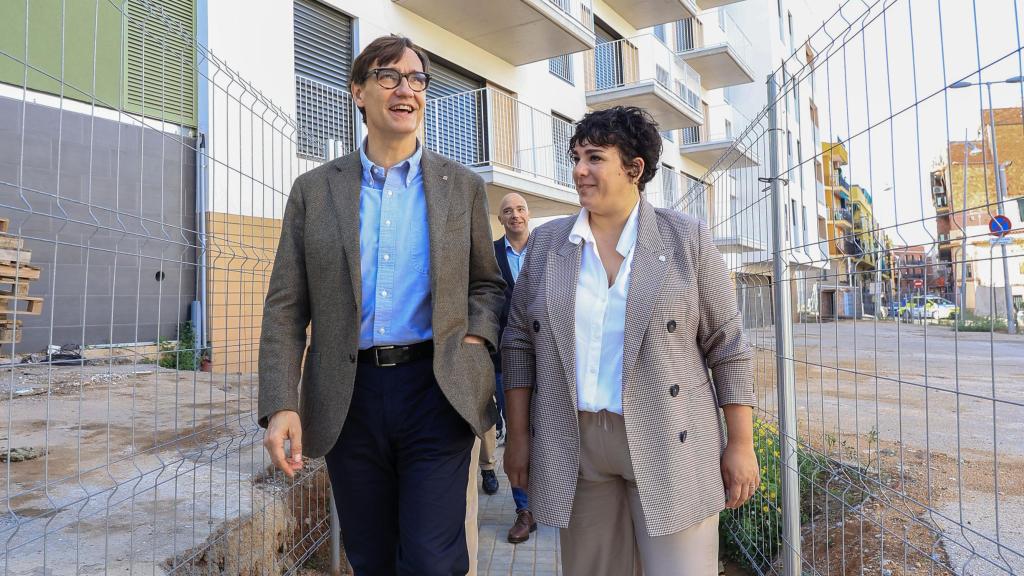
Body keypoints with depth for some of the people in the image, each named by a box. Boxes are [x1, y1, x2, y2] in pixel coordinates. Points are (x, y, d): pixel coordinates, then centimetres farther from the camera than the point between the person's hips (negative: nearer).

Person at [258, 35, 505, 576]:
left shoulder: (462, 186, 6)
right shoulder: (314, 189, 5)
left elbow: (487, 283, 13)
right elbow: (286, 306, 3)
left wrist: (475, 340, -7)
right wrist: (280, 405, -6)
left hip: (437, 389, -1)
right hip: (349, 396, 2)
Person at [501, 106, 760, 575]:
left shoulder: (686, 238, -2)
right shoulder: (545, 243, 5)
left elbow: (728, 346, -1)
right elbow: (519, 343, 6)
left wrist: (741, 443, -3)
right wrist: (517, 436, 3)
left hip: (669, 445, -2)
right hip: (575, 446, 3)